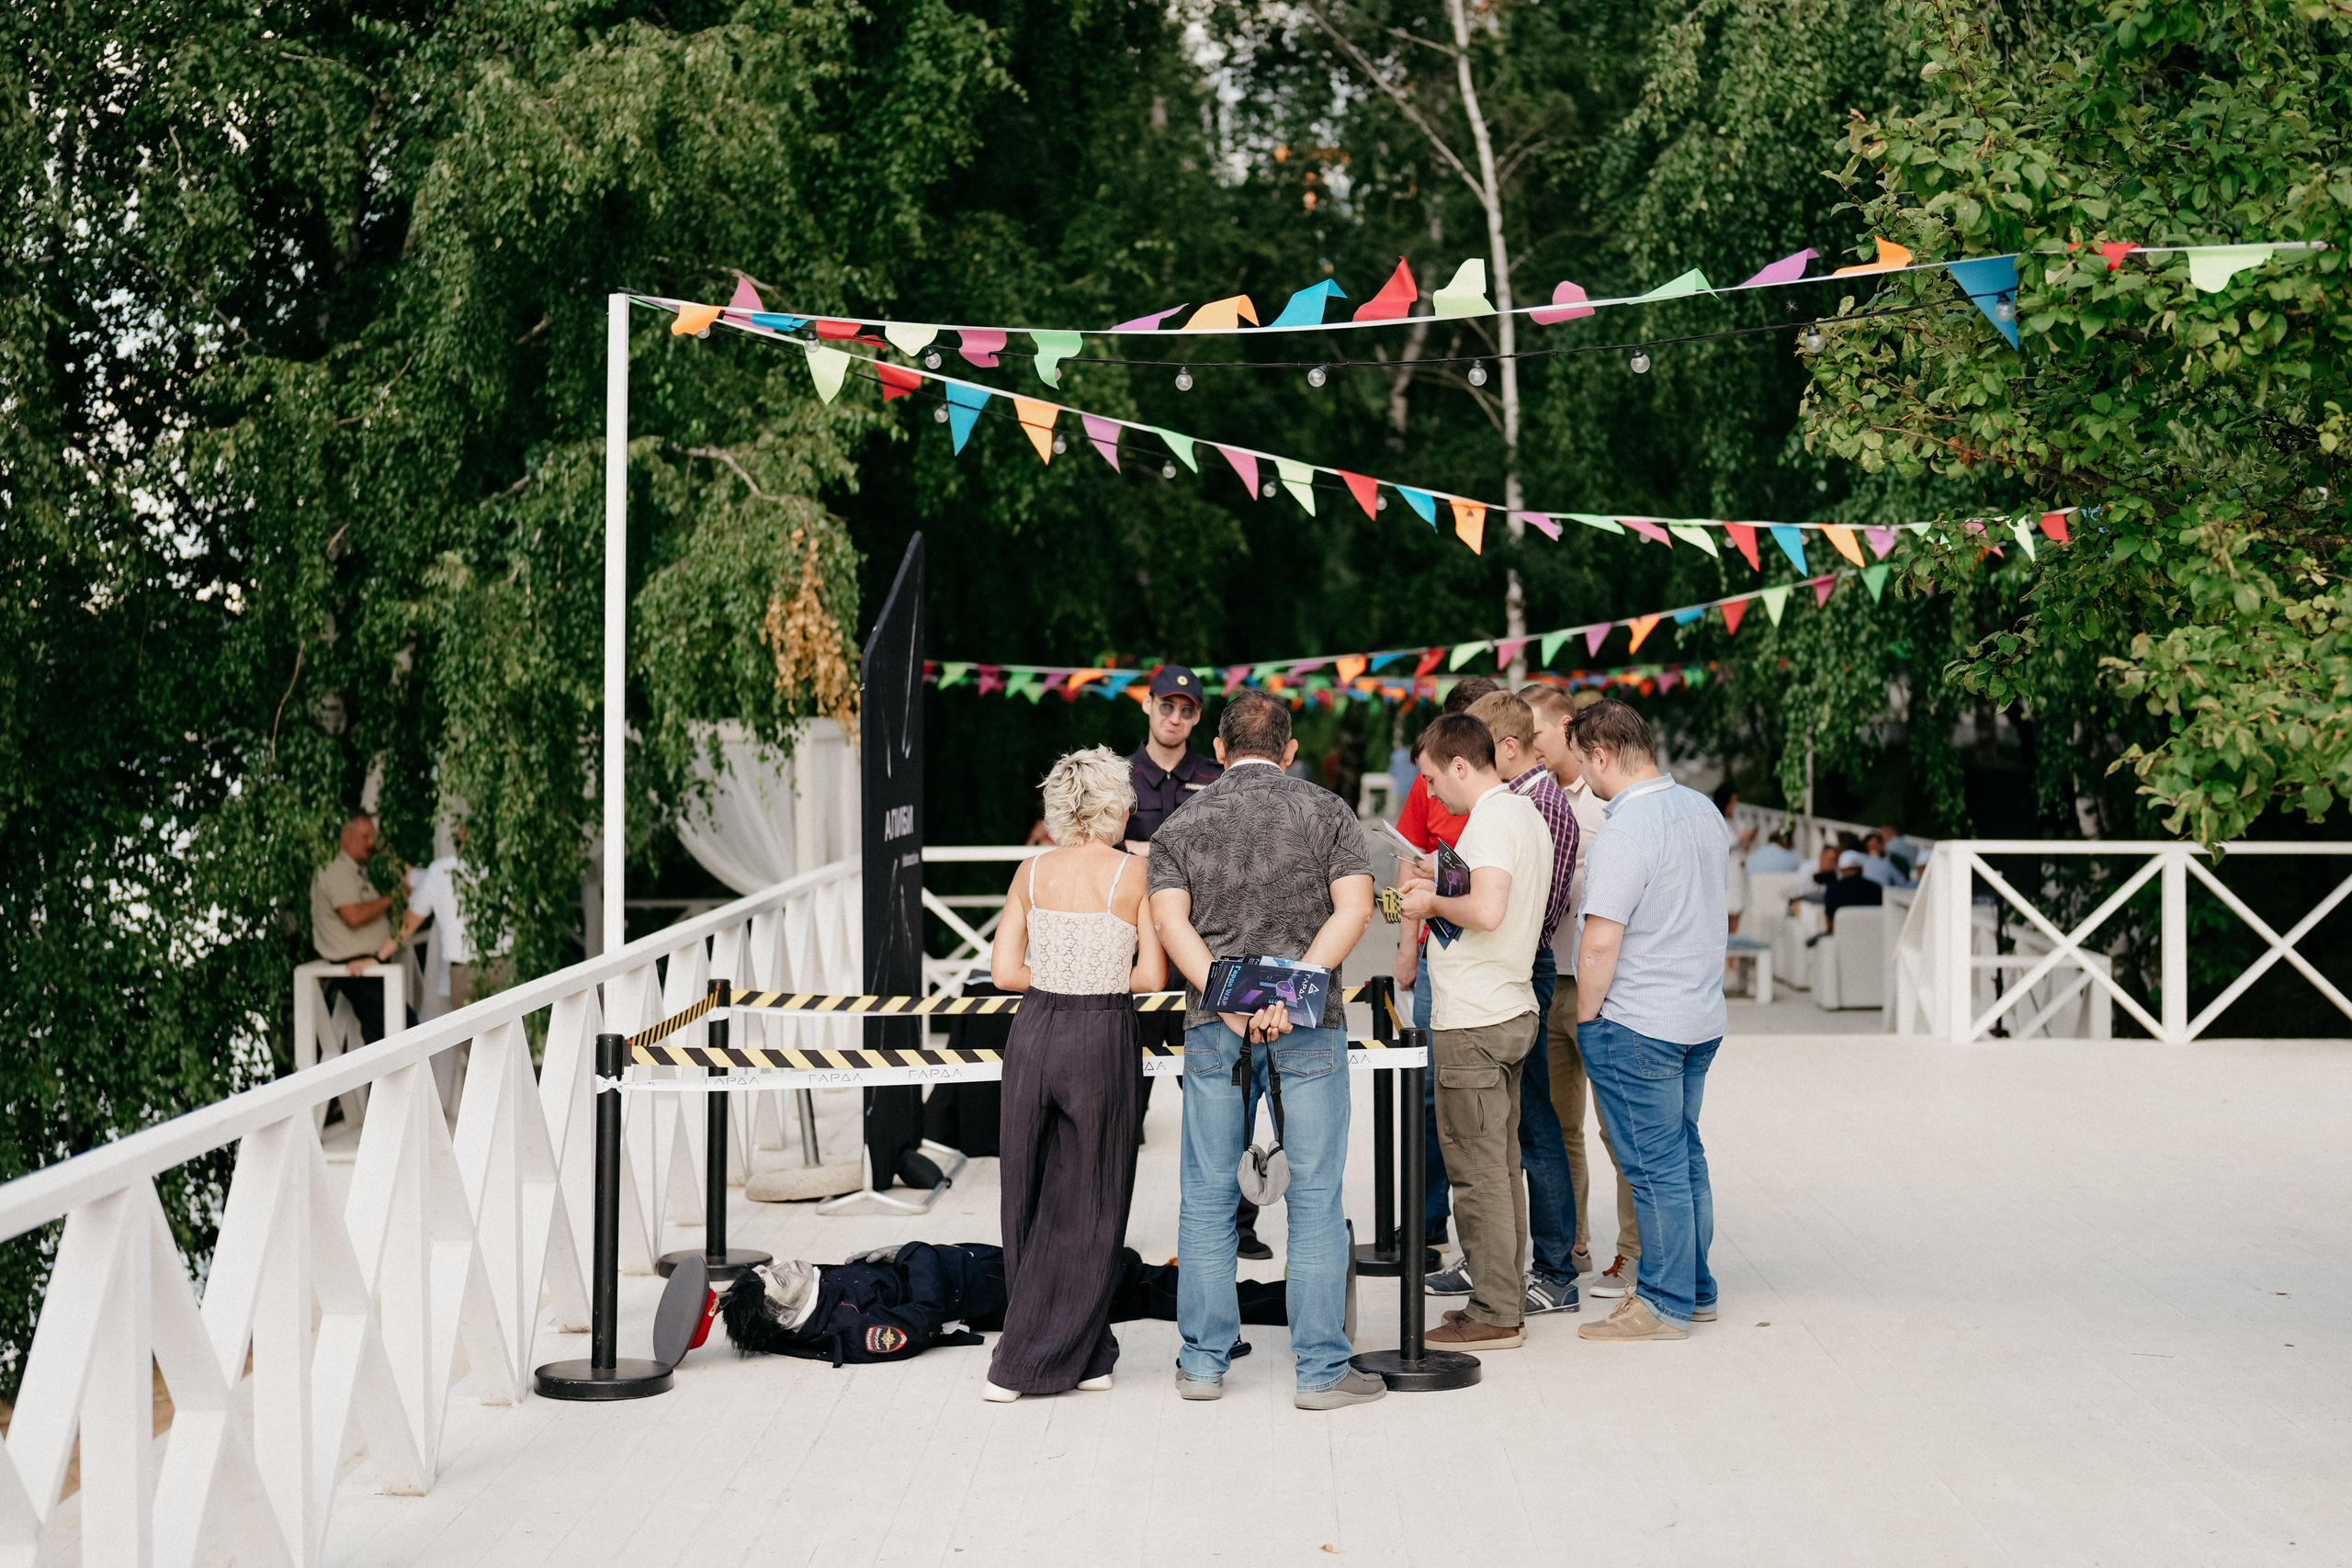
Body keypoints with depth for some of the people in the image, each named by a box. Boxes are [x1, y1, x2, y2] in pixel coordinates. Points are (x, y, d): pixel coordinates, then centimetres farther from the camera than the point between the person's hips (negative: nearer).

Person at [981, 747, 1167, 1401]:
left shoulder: (1032, 873, 4)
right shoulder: (1137, 873, -5)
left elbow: (1003, 970, 1)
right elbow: (1153, 976, -7)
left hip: (1034, 1031, 4)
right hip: (1104, 1041, -3)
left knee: (1032, 1198, 16)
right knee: (1089, 1208, 7)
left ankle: (1084, 1355, 24)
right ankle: (1024, 1363, 8)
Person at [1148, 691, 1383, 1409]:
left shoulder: (1180, 825, 10)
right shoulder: (1327, 812, 6)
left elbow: (1172, 923, -4)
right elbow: (1353, 908, -7)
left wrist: (1231, 1001, -11)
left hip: (1214, 1024, 2)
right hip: (1309, 1027, -1)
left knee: (1208, 1195, 10)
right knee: (1315, 1196, 3)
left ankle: (1203, 1361, 14)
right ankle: (1322, 1369, 5)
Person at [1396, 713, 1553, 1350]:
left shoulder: (1490, 820, -17)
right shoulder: (1526, 813, 14)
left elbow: (1486, 912, -29)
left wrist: (1434, 903, -12)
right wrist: (1441, 891, 16)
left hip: (1472, 1023, -10)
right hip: (1511, 1011, 10)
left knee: (1479, 1170, -4)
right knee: (1501, 1164, 14)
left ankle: (1494, 1316, 0)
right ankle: (1507, 1299, 21)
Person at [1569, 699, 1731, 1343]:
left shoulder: (1624, 833, -21)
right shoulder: (1702, 809, 6)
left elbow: (1601, 944, -23)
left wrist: (1585, 1019, -9)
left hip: (1636, 1024, -9)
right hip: (1702, 1014, 9)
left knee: (1653, 1164, 0)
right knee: (1684, 1152, 17)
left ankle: (1665, 1305, 7)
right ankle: (1696, 1289, 25)